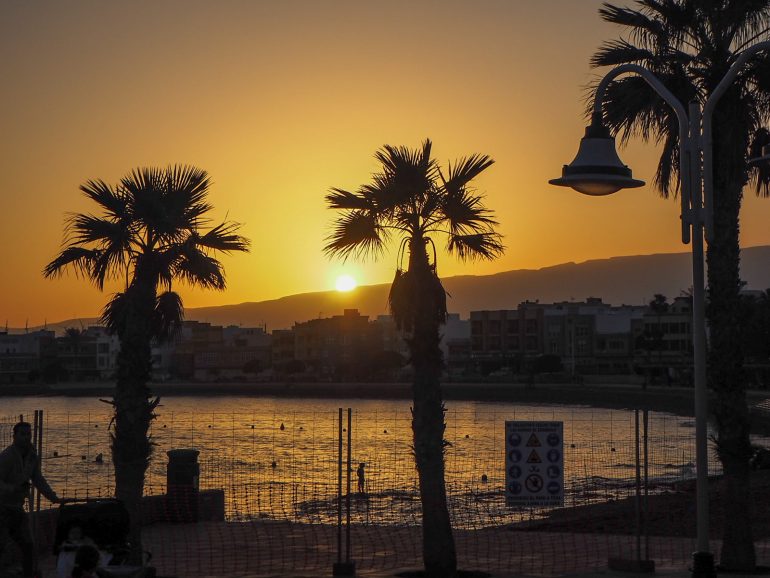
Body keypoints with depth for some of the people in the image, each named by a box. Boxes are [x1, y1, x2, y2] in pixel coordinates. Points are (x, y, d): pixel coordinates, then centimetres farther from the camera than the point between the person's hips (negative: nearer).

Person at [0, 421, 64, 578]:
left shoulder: (32, 456, 5)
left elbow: (38, 480, 15)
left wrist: (54, 497, 9)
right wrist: (13, 489, -43)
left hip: (17, 509, 8)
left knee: (28, 546, 8)